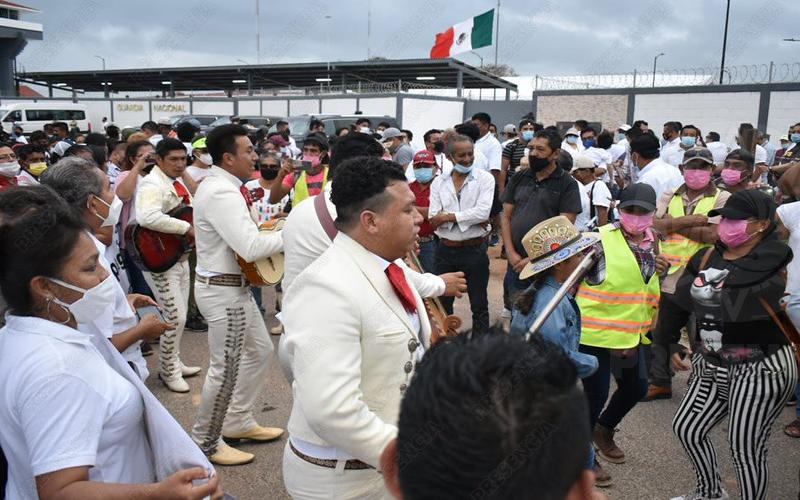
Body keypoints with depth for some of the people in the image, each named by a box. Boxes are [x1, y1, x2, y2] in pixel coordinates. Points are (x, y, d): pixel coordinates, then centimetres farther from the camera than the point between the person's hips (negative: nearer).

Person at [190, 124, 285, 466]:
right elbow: (251, 248, -30)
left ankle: (238, 422, 34)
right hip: (223, 290, -11)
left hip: (234, 286, 11)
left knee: (260, 351, 20)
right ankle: (205, 442, 19)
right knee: (226, 368, 1)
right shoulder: (221, 193, -23)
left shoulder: (219, 185, 10)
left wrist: (266, 230, 1)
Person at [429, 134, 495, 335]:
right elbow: (433, 220, -8)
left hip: (475, 250, -3)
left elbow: (483, 212, -19)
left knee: (479, 304, 9)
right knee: (443, 302, 16)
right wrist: (471, 218, -15)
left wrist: (447, 216, -14)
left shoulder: (485, 179, -5)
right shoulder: (438, 182, 2)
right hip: (446, 249, 3)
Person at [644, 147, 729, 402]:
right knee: (662, 334, 15)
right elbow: (656, 223, -8)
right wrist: (695, 220, -16)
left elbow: (714, 234, -17)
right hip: (669, 277, 4)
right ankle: (660, 382, 30)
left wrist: (673, 224, -10)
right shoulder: (669, 197, 10)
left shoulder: (722, 199, -2)